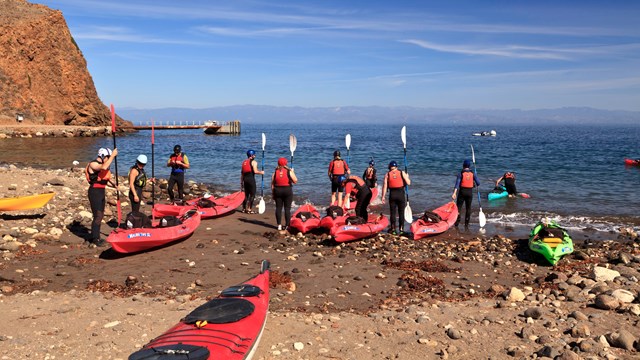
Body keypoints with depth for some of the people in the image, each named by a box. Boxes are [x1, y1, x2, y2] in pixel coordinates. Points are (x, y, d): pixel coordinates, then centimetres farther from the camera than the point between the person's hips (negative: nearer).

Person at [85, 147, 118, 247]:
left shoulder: (103, 164, 13)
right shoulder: (93, 164, -14)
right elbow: (104, 167, -36)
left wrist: (113, 184, 0)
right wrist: (113, 155, -31)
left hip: (101, 192, 9)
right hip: (94, 192, -9)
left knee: (100, 215, 15)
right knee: (98, 216, -9)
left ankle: (94, 236, 26)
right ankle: (95, 239, -1)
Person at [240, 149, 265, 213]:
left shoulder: (244, 162, 15)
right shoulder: (254, 162, -6)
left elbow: (242, 173, 15)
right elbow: (255, 171, -19)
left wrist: (241, 182, 20)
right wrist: (261, 172, 0)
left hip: (245, 179, 7)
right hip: (251, 179, -7)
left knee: (246, 194, 16)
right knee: (252, 194, 0)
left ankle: (244, 208, 19)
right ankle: (249, 209, -3)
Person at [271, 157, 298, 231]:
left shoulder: (275, 172, 3)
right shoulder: (289, 171, -4)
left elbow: (272, 184, 3)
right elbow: (295, 181, -6)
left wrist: (273, 193, 11)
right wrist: (293, 172, 6)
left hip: (277, 191, 2)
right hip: (288, 190, -2)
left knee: (278, 208, 8)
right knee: (287, 208, 3)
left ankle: (279, 225, 9)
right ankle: (287, 225, 2)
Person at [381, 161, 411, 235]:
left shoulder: (387, 174, 4)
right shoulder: (402, 173, 3)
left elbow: (384, 186, -1)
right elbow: (408, 183, -1)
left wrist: (383, 196, 2)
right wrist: (407, 177, 19)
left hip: (392, 195, 0)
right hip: (401, 194, 0)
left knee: (393, 212, 8)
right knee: (401, 212, 9)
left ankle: (393, 229, 12)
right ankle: (401, 229, 12)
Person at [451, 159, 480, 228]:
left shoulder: (461, 173, -6)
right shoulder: (473, 174, 0)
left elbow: (457, 184, -16)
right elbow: (478, 183, -1)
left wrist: (454, 193, -23)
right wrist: (474, 184, 22)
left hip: (462, 191, -2)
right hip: (470, 192, 2)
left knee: (458, 207, 7)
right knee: (468, 208, 10)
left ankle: (457, 222, 4)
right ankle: (466, 224, 13)